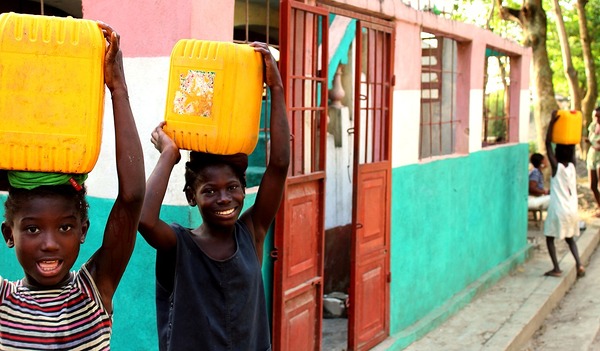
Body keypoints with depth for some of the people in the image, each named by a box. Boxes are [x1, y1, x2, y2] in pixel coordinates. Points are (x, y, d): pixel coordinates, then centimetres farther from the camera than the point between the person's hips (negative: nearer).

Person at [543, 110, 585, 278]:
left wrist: (552, 122, -15)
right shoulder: (573, 166, 0)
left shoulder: (557, 167, -11)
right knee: (569, 237, 20)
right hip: (572, 210, 5)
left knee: (550, 237, 8)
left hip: (558, 210, -5)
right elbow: (573, 146, 13)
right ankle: (579, 264, 3)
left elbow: (548, 143, -14)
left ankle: (556, 268, 2)